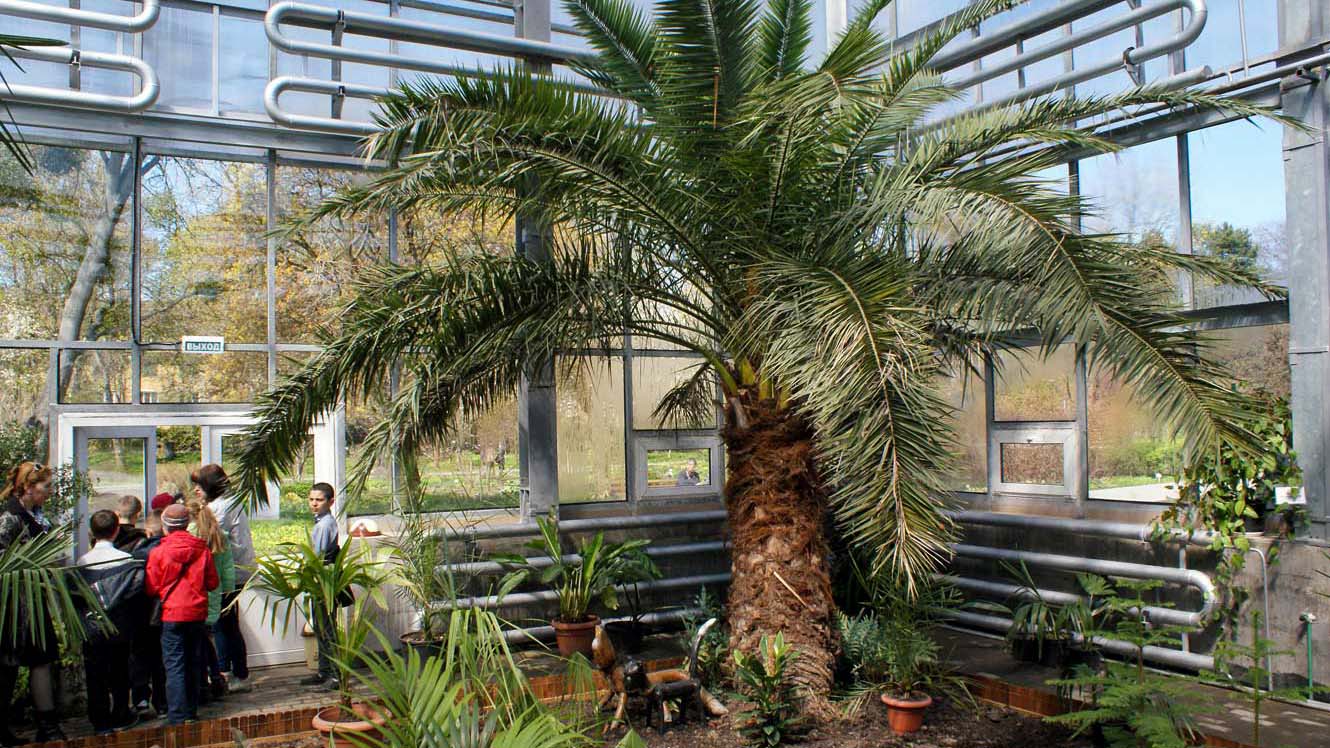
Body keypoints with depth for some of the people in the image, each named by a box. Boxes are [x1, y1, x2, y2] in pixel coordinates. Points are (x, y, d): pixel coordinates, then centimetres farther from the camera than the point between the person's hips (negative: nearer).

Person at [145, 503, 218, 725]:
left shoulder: (158, 552, -10)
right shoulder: (202, 549, -2)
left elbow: (152, 588, -4)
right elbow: (213, 582, 3)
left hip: (172, 615, -3)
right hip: (197, 613, 3)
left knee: (174, 665, 1)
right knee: (193, 664, 14)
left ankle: (178, 716, -1)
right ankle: (191, 711, 22)